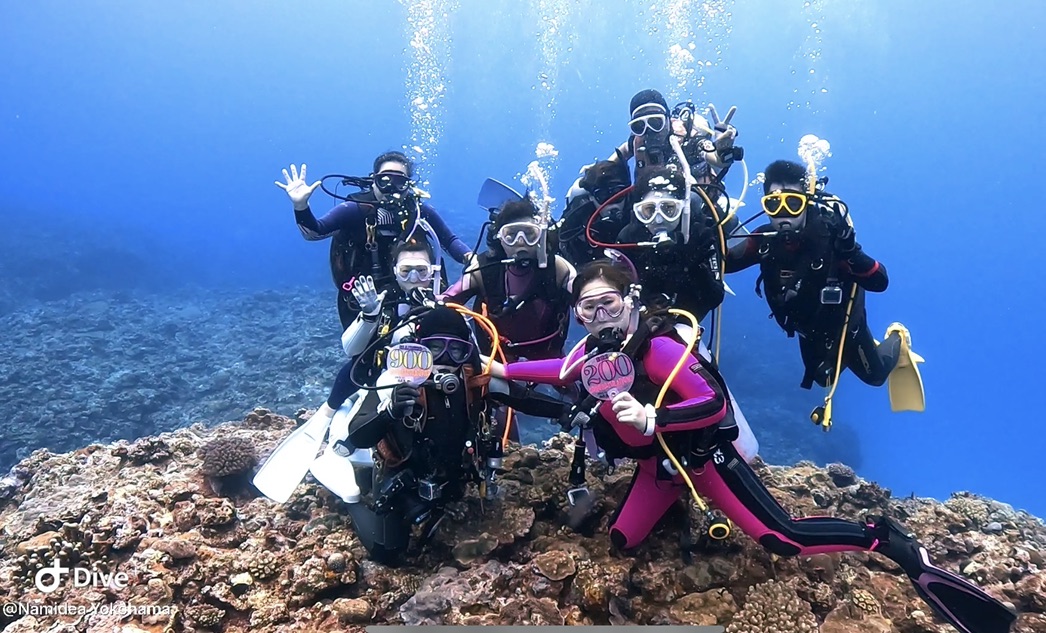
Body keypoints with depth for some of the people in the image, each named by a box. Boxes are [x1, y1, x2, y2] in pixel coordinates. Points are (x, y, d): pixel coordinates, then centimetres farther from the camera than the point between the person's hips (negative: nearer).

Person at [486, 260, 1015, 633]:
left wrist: (648, 417, -45)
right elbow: (560, 370, 15)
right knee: (623, 541, 8)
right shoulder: (594, 350, -4)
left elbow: (714, 403, -33)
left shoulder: (656, 346, -28)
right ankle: (680, 508, 36)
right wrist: (502, 370, 12)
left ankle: (890, 542, 1)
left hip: (703, 454, -7)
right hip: (656, 464, 7)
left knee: (782, 538, -17)